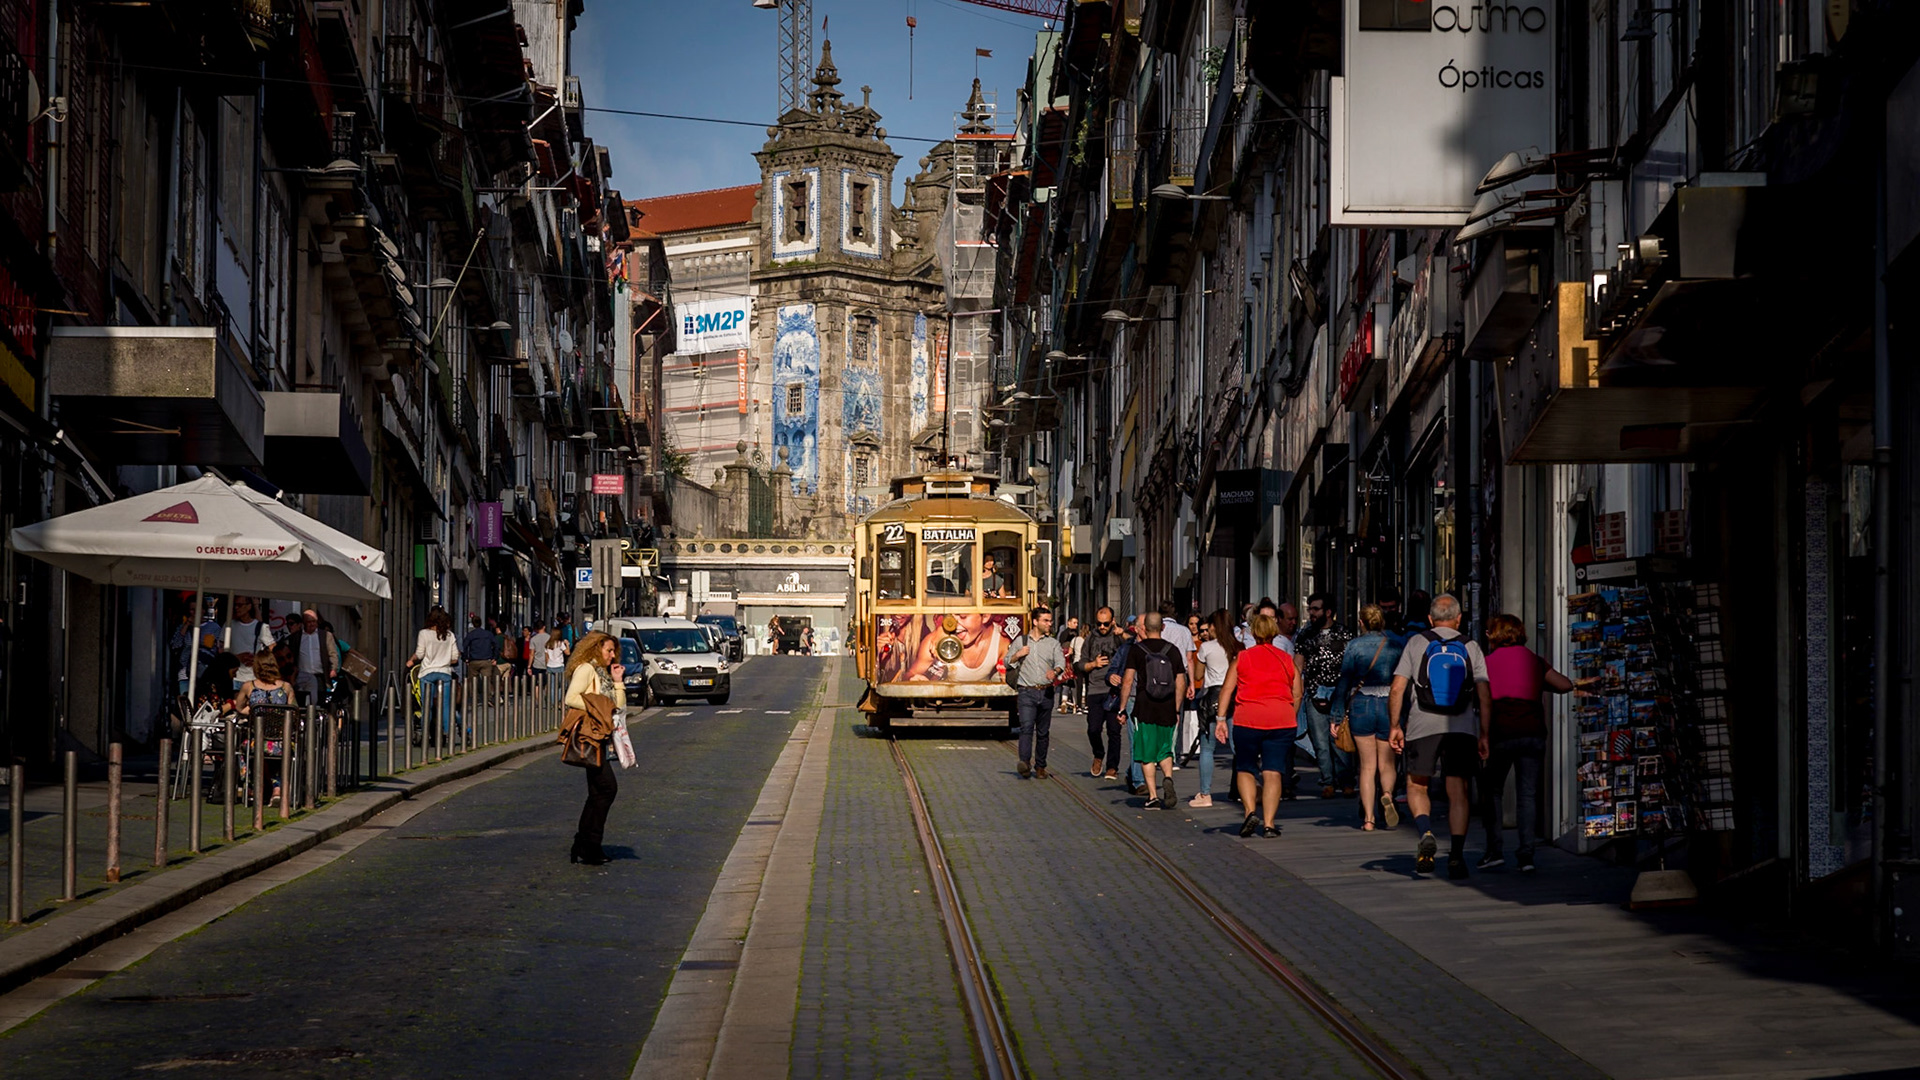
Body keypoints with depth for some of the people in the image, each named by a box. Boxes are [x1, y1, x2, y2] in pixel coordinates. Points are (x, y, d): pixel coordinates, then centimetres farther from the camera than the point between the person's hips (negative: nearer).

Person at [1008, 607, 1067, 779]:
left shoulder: (1053, 643, 10)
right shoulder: (1020, 641, 11)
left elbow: (1061, 661, -6)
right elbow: (1007, 662, 16)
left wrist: (1055, 671, -28)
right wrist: (1018, 655, -5)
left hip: (1046, 693, 2)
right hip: (1027, 692, -2)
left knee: (1043, 731, 6)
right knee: (1026, 727, -18)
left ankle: (1040, 766, 15)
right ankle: (1025, 763, -30)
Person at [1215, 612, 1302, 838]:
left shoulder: (1241, 658, 8)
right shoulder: (1288, 660, 11)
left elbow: (1227, 689, 1)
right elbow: (1297, 694, 9)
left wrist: (1221, 719, 1)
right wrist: (1291, 719, 20)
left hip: (1247, 719, -1)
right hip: (1281, 720, 1)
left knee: (1245, 769, 13)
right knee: (1273, 773, 1)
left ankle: (1251, 811, -6)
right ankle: (1269, 823, -5)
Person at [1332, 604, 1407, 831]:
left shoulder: (1354, 646, -2)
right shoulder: (1399, 643, 1)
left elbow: (1343, 682, -3)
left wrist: (1338, 717, 3)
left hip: (1361, 707, -1)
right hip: (1390, 707, 1)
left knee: (1367, 766, 8)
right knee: (1386, 764, 12)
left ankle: (1367, 818, 3)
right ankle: (1387, 795, -19)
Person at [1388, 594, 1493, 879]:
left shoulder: (1416, 643, 5)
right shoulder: (1471, 647, 8)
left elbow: (1397, 689, 0)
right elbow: (1485, 698, 3)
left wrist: (1395, 726, 6)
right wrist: (1484, 735, 8)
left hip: (1423, 726, -1)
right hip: (1462, 727, 1)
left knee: (1417, 786, 14)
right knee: (1458, 793, 6)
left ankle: (1426, 834, -12)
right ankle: (1456, 856, -1)